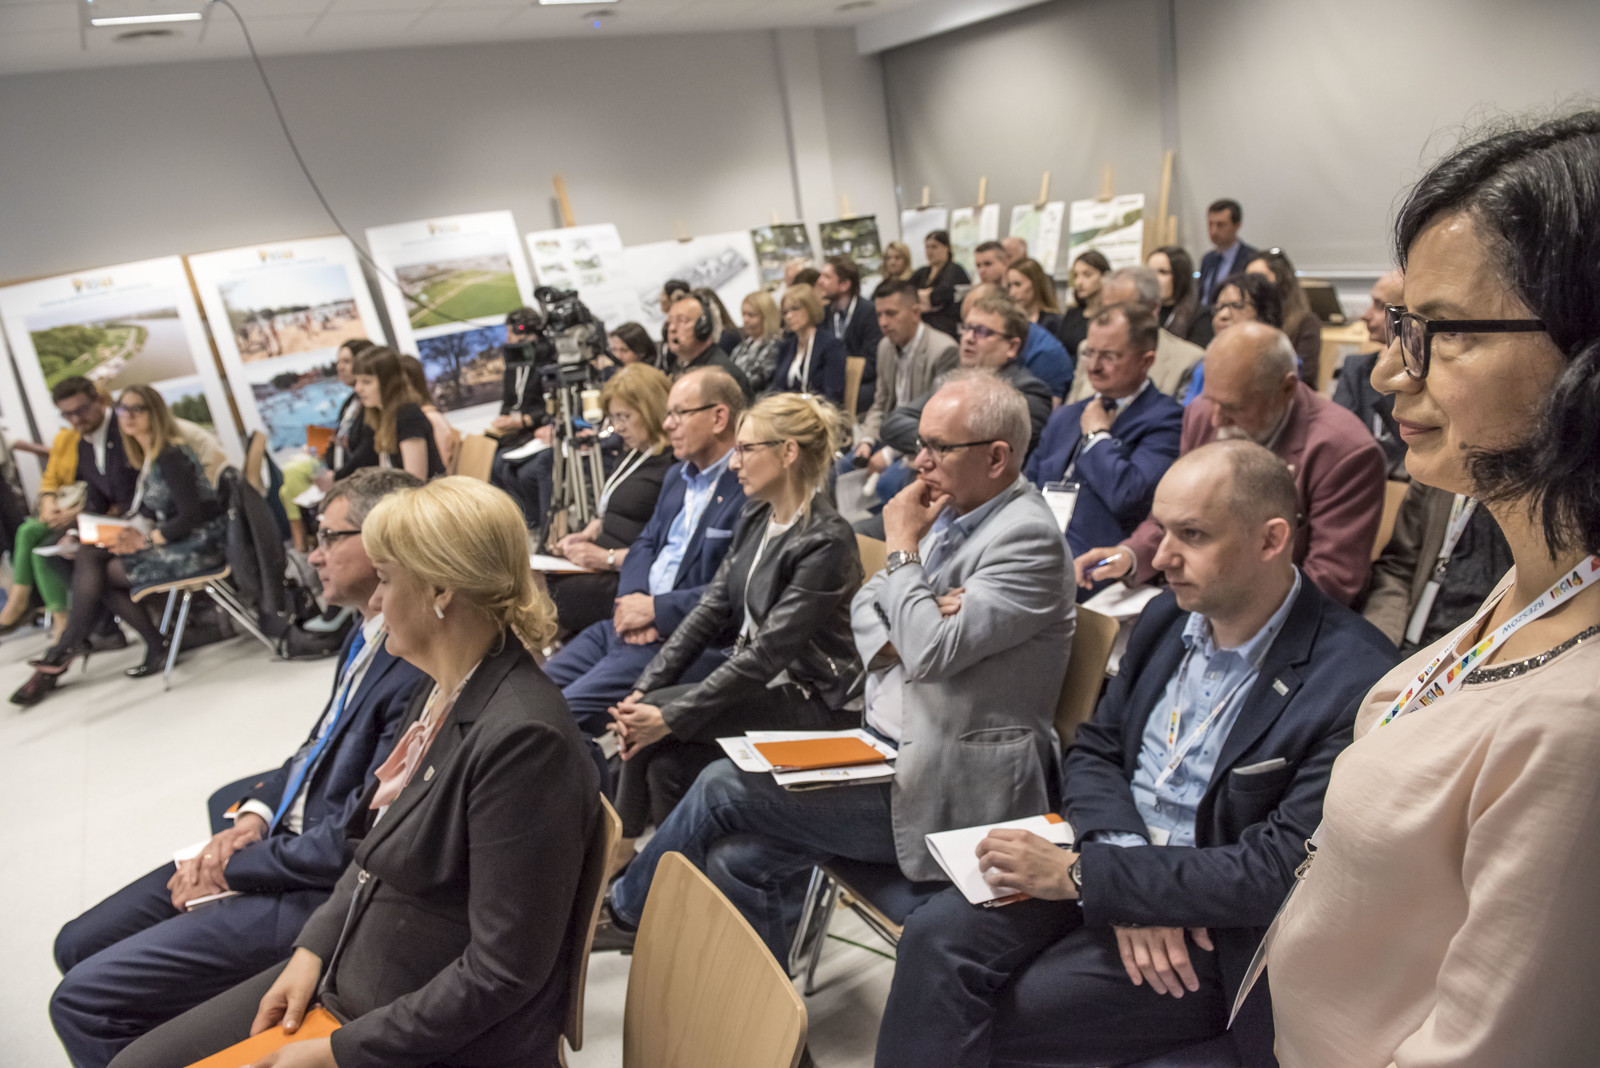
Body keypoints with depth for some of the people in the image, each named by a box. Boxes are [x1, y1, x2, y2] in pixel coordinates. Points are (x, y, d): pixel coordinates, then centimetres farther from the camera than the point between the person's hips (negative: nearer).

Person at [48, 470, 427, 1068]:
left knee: (84, 998, -8)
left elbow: (354, 841, -24)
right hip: (279, 840, 9)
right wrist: (257, 814, 2)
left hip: (319, 893, -9)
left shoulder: (422, 671, -28)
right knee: (78, 947, 17)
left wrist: (234, 868, -10)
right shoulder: (371, 631, 3)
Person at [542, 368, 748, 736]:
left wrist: (656, 609, -16)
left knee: (564, 712, -18)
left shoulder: (751, 488, -13)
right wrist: (632, 599, -3)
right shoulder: (677, 475, 18)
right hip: (630, 623, 9)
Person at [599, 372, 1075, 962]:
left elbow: (932, 651, -27)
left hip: (948, 794, -8)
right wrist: (900, 634, -13)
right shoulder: (947, 511, 9)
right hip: (887, 755, 8)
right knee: (738, 860, -3)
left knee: (723, 786, -8)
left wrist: (902, 548, -13)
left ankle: (624, 906, 19)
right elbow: (863, 609, 10)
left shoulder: (1029, 538, -17)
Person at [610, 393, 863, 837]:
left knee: (654, 725, -18)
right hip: (756, 681, 7)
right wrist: (644, 688, -4)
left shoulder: (826, 541, -20)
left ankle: (621, 847, 2)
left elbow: (767, 651, -23)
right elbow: (710, 609, 6)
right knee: (665, 763, -17)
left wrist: (669, 716, -23)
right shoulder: (756, 515, 6)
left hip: (810, 699, -7)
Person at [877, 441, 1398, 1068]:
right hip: (1108, 862, 6)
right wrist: (1127, 867, -14)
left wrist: (1083, 873, -22)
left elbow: (1276, 874, -22)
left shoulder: (1355, 683, -20)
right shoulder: (1167, 618, 3)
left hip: (1212, 928, -6)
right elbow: (1093, 751, 7)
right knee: (937, 935, -14)